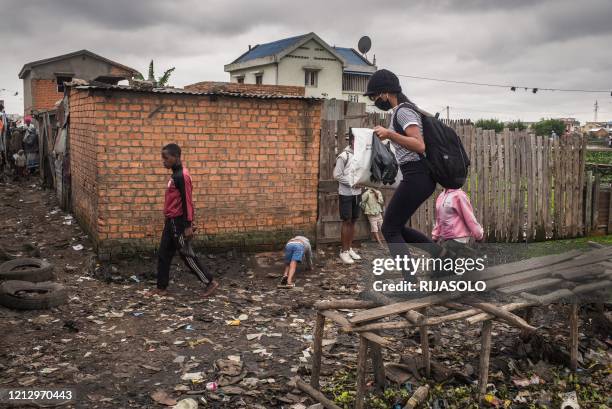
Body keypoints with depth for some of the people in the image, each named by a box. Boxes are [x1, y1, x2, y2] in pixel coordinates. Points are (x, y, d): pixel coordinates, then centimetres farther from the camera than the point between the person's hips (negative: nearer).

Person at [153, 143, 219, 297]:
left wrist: (188, 226, -22)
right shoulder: (175, 174, 12)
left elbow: (187, 201, -21)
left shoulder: (182, 175, -18)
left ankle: (210, 282, 7)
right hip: (171, 222, 10)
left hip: (178, 222, -10)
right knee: (164, 254, 11)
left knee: (187, 255, -2)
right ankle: (161, 288, 18)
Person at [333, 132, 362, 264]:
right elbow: (337, 175, -12)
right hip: (345, 194, -6)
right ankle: (344, 251, 5)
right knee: (346, 221, -2)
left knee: (353, 221, 10)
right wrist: (352, 183, -16)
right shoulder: (343, 156, -11)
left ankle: (350, 248, 19)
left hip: (357, 193, 6)